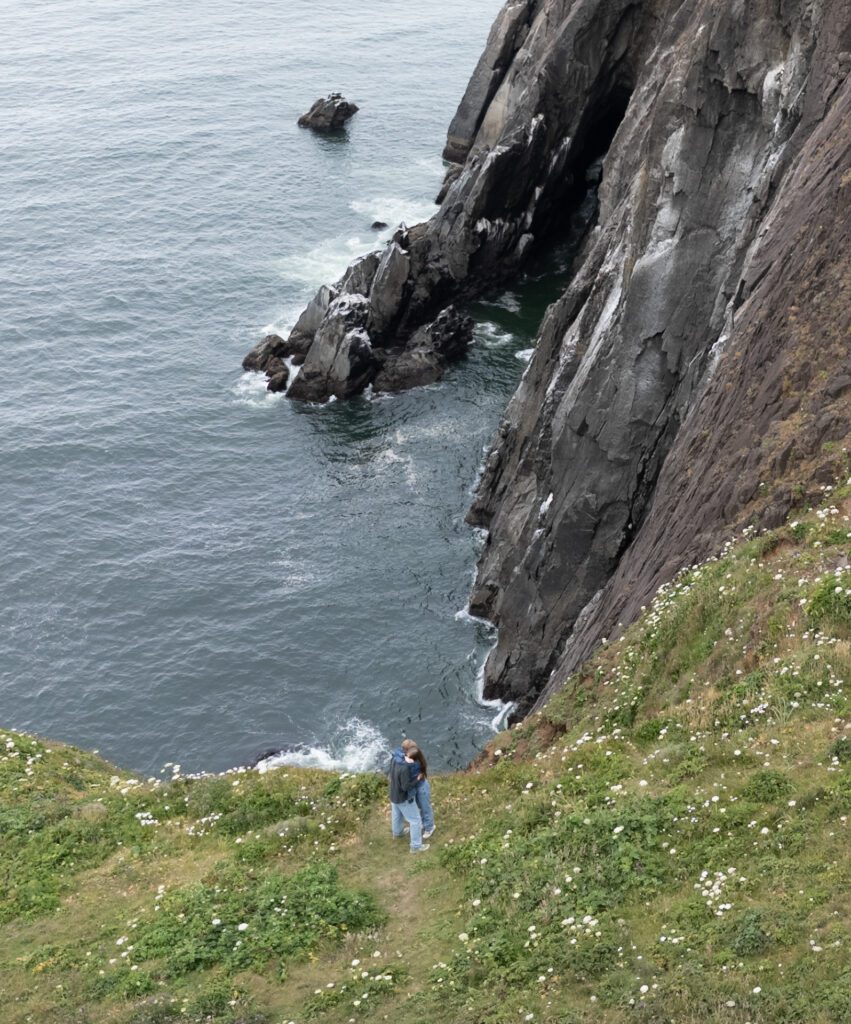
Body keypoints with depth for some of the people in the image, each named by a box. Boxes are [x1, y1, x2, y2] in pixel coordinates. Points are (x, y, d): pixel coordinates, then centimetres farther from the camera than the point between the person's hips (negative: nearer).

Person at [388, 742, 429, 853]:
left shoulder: (395, 758, -17)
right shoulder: (405, 768, -40)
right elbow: (406, 787, -32)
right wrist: (417, 778, -19)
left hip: (394, 793, 8)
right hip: (404, 798, -8)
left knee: (397, 814, 33)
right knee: (415, 820, 12)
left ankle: (397, 832, 60)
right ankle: (416, 846, 26)